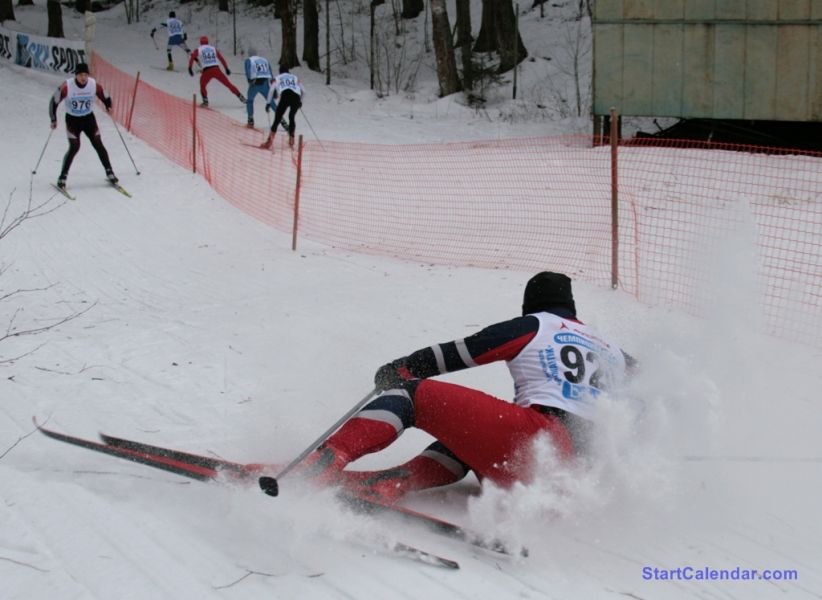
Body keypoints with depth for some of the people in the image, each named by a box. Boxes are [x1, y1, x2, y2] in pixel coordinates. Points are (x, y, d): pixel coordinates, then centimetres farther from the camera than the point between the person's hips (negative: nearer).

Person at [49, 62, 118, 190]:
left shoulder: (94, 85, -14)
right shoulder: (67, 86, -22)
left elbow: (105, 97, 4)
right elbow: (54, 101, -11)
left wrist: (108, 106, -15)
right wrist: (53, 119, -13)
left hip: (89, 118, 3)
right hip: (72, 120, -2)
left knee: (98, 145, -2)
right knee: (74, 147, -14)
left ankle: (109, 173, 9)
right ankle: (62, 177, -5)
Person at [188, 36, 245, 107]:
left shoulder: (198, 50, 11)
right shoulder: (213, 48, 18)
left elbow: (191, 57, 1)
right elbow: (221, 58, 17)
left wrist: (190, 68, 3)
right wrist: (226, 68, 21)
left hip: (206, 71, -2)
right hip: (216, 69, 2)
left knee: (202, 86, 21)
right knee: (228, 83, 9)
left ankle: (205, 101, 6)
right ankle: (240, 96, 7)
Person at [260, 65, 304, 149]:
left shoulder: (277, 78, 27)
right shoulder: (295, 77, 33)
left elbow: (271, 90, 10)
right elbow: (303, 91, 29)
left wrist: (269, 103, 13)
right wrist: (300, 101, 44)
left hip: (285, 96, -2)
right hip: (296, 97, 2)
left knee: (277, 120, -3)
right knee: (291, 118, 27)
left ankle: (269, 141, -15)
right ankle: (291, 139, 26)